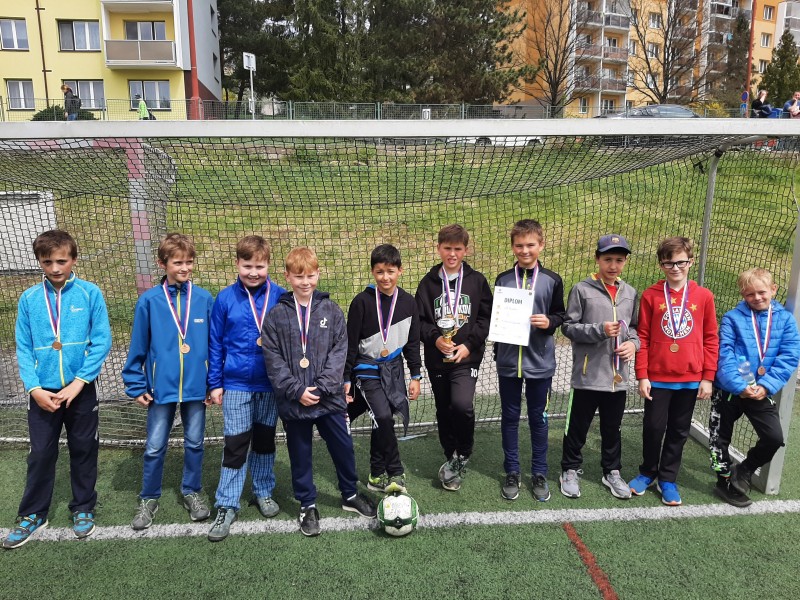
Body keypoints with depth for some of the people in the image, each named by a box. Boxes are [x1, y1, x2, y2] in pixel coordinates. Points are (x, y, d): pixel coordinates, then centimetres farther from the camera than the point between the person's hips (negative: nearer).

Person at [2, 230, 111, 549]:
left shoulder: (90, 293, -7)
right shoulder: (29, 299, -1)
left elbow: (102, 341, -9)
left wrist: (79, 382, -15)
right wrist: (34, 388, -10)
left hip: (81, 390, -1)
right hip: (43, 392, 1)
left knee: (84, 451, 12)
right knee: (40, 455, 10)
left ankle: (83, 508, 30)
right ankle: (32, 515, 28)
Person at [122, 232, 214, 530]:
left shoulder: (204, 299, -5)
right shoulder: (149, 301, -7)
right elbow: (138, 347, -1)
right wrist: (136, 386, 0)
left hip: (196, 387, 1)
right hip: (161, 388, -1)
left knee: (194, 443, 15)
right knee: (155, 447, 10)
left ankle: (192, 492, 34)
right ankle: (149, 499, 30)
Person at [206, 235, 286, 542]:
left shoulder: (280, 296, -6)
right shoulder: (225, 299, -6)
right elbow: (215, 343, 0)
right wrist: (215, 383, 0)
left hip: (271, 383, 1)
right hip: (236, 384, -1)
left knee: (265, 439, 16)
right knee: (235, 445, 3)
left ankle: (263, 491, 35)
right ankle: (227, 507, 16)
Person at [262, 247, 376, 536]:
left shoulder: (331, 310, 0)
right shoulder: (276, 315, -3)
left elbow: (339, 350, -5)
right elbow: (273, 359, -6)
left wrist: (321, 387, -14)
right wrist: (297, 390, -14)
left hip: (329, 397, 1)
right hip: (293, 401, 0)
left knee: (343, 448, 13)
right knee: (300, 455, 13)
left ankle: (350, 495, 37)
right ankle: (308, 506, 32)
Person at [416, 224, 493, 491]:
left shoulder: (476, 280, 1)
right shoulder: (428, 283, 4)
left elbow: (487, 318, 1)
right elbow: (419, 321, 4)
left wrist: (469, 344, -10)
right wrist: (435, 338, -14)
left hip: (467, 357, -2)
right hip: (437, 359, 3)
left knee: (462, 405, -21)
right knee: (444, 412, 12)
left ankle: (463, 454, 7)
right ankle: (452, 460, 33)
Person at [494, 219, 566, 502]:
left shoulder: (552, 281, 0)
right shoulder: (503, 279, 3)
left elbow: (560, 315, 5)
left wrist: (549, 322, -15)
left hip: (540, 362, -1)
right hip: (508, 361, 1)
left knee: (538, 418, 10)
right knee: (509, 417, 10)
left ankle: (539, 474, 25)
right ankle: (512, 473, 24)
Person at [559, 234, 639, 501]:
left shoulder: (630, 293, 7)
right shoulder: (581, 289, -8)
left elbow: (635, 327, 16)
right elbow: (568, 327, -8)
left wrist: (633, 343, -5)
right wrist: (600, 330, -19)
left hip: (618, 375, 4)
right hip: (588, 374, -4)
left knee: (612, 428, 18)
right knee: (578, 426, 9)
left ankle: (612, 471, 36)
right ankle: (570, 470, 27)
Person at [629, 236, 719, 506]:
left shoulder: (703, 296, -1)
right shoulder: (651, 296, -4)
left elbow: (710, 339, 3)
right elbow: (643, 338, -2)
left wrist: (708, 377, 1)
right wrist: (642, 376, -5)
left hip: (690, 379, 1)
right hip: (657, 378, -1)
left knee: (679, 431, 12)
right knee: (653, 428, 7)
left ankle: (667, 479, 27)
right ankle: (648, 473, 29)